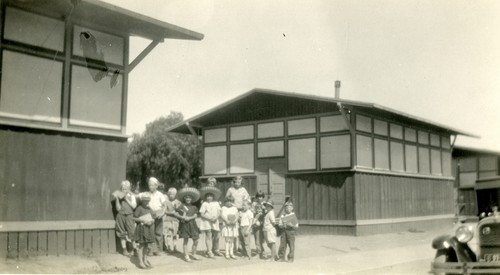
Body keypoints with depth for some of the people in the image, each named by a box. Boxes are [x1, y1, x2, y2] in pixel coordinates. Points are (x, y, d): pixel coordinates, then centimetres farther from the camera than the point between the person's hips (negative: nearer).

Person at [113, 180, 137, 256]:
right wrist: (117, 199, -11)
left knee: (132, 233, -6)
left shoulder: (131, 196, 4)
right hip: (121, 216, 1)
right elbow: (118, 208, -1)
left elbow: (134, 206, -7)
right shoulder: (119, 197, 4)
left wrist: (127, 199, -11)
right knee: (122, 234, 5)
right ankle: (124, 250, 14)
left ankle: (135, 249, 2)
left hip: (129, 216, -1)